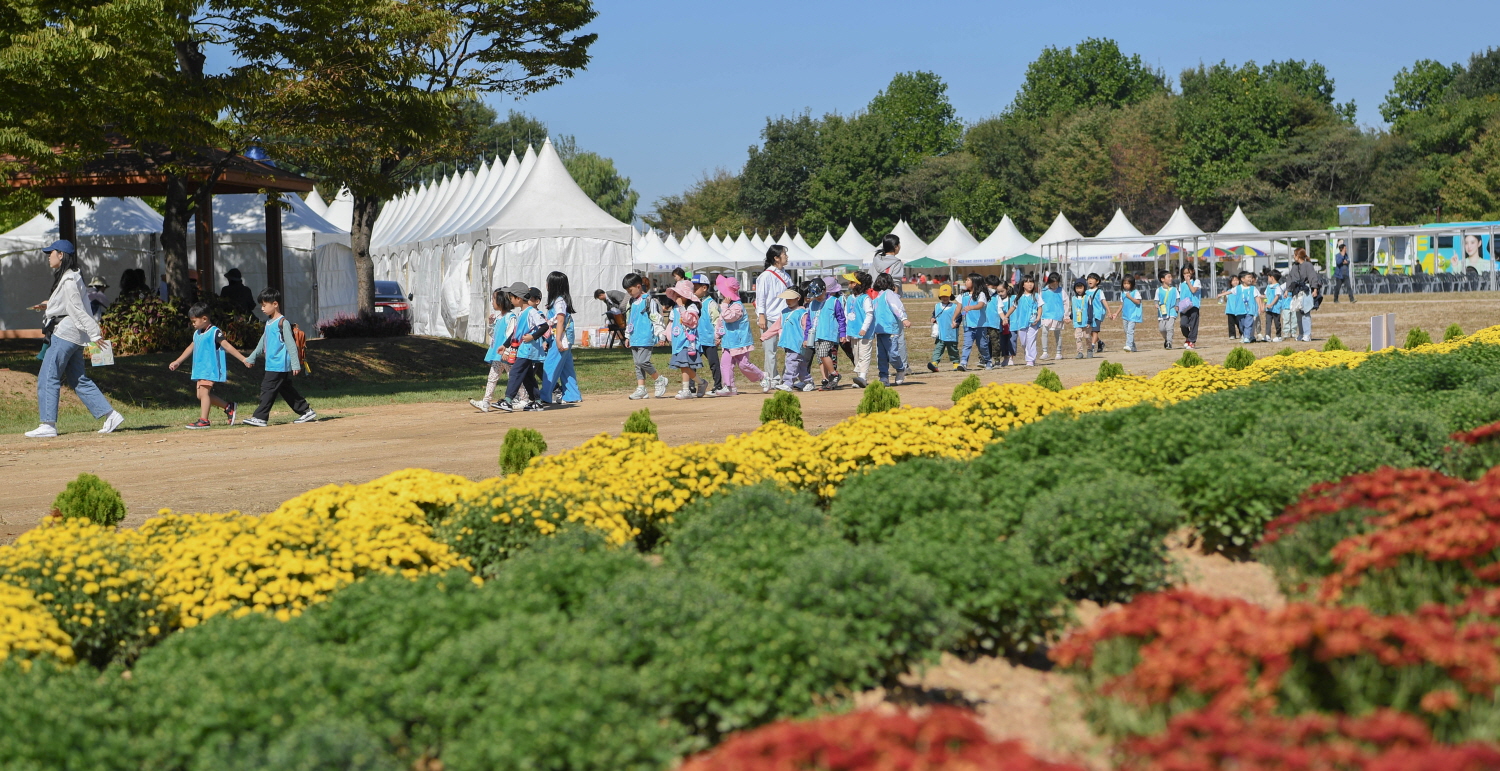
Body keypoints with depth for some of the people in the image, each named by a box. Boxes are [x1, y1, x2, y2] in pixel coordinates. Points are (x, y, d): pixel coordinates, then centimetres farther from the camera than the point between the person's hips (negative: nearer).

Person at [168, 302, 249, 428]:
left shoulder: (214, 332, -12)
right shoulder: (197, 333, 14)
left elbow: (226, 346, -17)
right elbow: (191, 348, 26)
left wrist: (243, 359, -23)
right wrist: (177, 362, 32)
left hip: (211, 369, -9)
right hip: (200, 369, 9)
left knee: (204, 391, -14)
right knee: (200, 394, 8)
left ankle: (203, 420, -11)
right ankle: (228, 407, 17)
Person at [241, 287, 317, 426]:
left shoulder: (282, 322, -13)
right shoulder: (269, 322, 15)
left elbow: (290, 344, -16)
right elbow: (263, 342, 25)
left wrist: (295, 364, -20)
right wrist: (251, 358, 28)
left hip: (279, 365, -9)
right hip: (271, 365, 9)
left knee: (268, 389, -8)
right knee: (287, 390, 12)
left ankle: (260, 417, -5)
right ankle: (306, 411, 17)